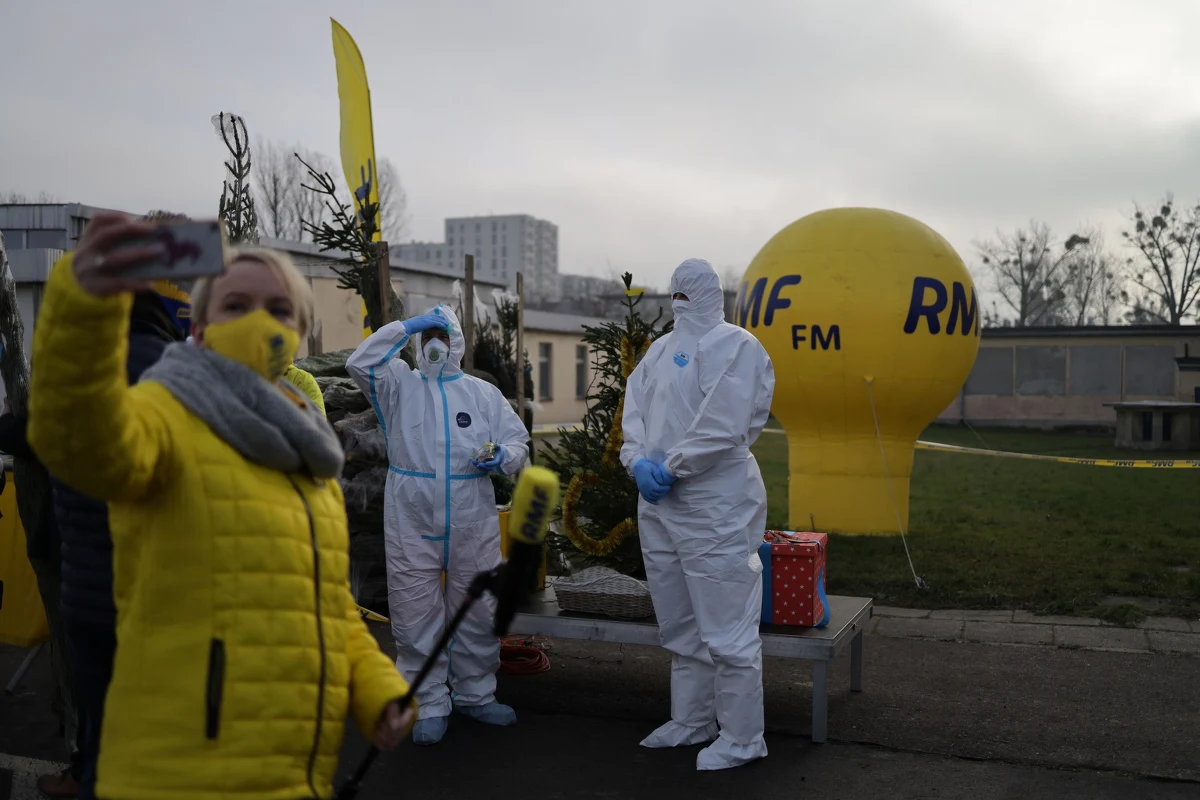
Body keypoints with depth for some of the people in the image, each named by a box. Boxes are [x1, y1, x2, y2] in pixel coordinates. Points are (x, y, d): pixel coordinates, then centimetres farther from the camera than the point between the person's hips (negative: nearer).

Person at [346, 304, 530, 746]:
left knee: (478, 613, 11)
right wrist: (406, 326, -8)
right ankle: (430, 705, 16)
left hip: (473, 526, 2)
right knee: (416, 617, 2)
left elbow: (518, 441, 11)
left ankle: (475, 694, 29)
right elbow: (360, 363, -11)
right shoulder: (400, 384, 7)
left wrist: (504, 457, -12)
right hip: (411, 526, -2)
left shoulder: (483, 393, 11)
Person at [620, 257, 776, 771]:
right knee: (680, 625, 18)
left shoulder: (736, 347, -8)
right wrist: (638, 461, -8)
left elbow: (723, 426, -17)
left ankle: (741, 738, 10)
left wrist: (670, 468, -14)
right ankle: (691, 721, 32)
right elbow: (634, 410, 10)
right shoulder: (660, 349, 16)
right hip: (658, 503, 8)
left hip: (715, 504, -8)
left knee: (726, 630, -3)